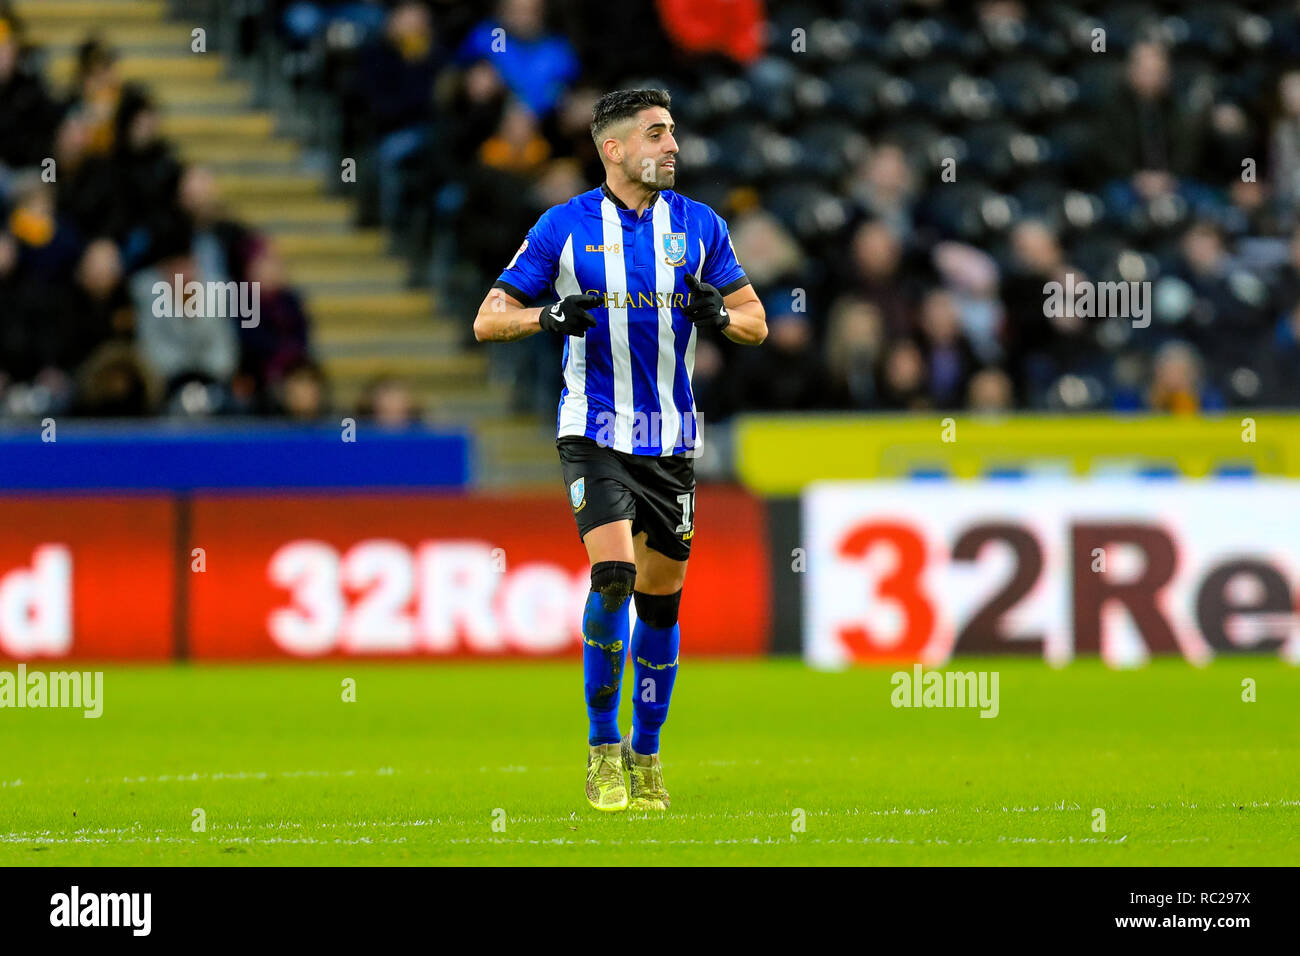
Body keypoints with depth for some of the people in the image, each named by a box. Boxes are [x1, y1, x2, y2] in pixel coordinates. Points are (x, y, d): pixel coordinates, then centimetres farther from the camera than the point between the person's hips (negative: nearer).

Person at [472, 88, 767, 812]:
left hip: (672, 434, 3)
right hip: (596, 431, -3)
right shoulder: (566, 227, -1)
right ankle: (603, 751, -8)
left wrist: (719, 314, -15)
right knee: (614, 576, -19)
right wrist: (550, 315, -19)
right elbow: (489, 319, 1)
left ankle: (646, 754, 22)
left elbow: (756, 323, 8)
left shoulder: (699, 225, 5)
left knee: (661, 595, 7)